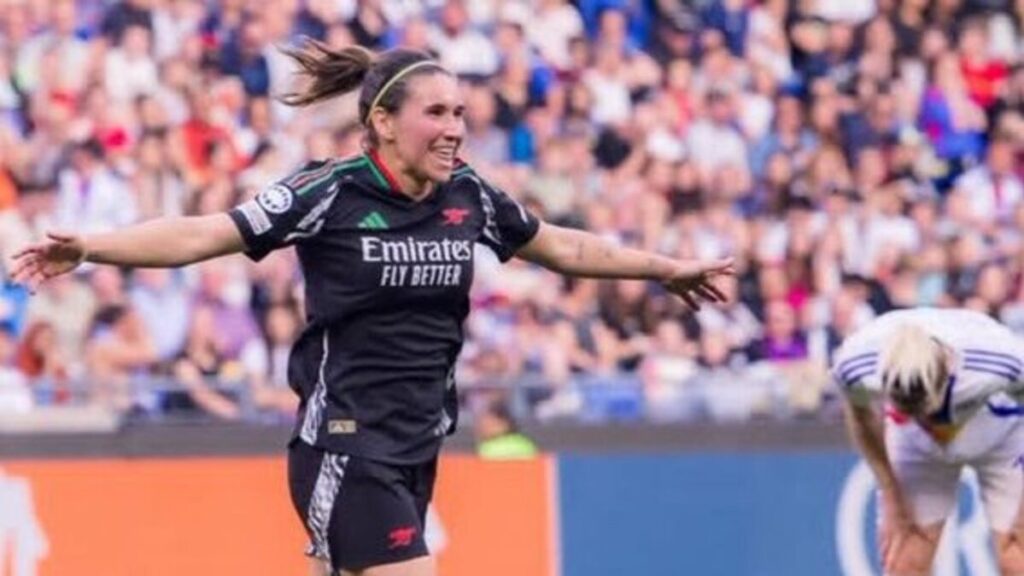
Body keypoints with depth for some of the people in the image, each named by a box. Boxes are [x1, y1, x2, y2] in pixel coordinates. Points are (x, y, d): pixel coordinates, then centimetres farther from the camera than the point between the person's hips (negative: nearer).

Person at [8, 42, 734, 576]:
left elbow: (563, 246, 21)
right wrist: (88, 247, -28)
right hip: (345, 448, -6)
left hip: (416, 448, 6)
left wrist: (666, 269, 28)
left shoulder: (470, 197, 5)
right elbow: (201, 235, -16)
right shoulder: (330, 194, -12)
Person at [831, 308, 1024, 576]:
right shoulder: (855, 364, -34)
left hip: (1002, 437, -2)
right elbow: (861, 416, -8)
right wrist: (892, 500, -4)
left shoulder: (1001, 359, -41)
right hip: (914, 444, 2)